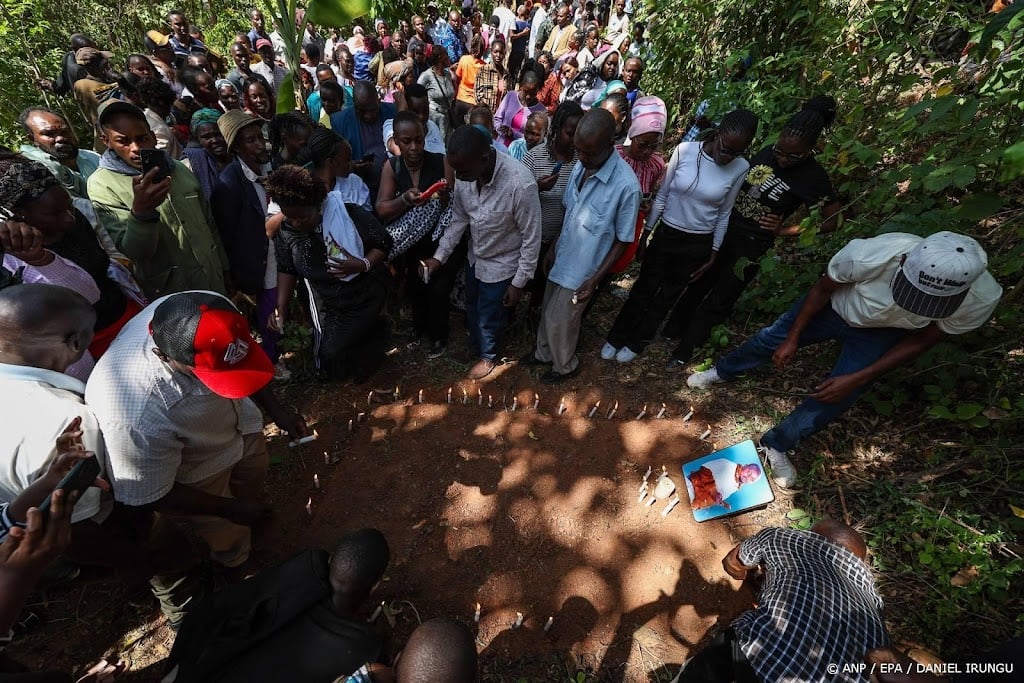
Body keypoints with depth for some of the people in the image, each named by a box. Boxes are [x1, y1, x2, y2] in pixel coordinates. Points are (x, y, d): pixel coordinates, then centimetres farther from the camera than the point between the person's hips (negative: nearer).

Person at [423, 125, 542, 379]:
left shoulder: (520, 184, -34)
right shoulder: (465, 175, -15)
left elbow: (531, 237, -23)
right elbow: (458, 219, -1)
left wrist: (519, 283, -16)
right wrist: (439, 256, -7)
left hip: (501, 266, -6)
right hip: (475, 258, 6)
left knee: (489, 319, 13)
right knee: (472, 310, 26)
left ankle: (488, 356, 45)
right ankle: (477, 346, 56)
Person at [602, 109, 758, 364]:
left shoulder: (740, 168, -9)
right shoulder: (685, 150, -13)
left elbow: (724, 214, 2)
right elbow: (662, 196, -4)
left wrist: (714, 253, 5)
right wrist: (645, 235, -1)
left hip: (698, 244, 1)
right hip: (666, 234, -1)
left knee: (667, 296, 13)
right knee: (643, 288, 9)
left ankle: (636, 343, 31)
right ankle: (615, 338, 28)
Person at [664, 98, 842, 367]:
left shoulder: (814, 177, -13)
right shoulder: (768, 152, -1)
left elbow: (832, 221, -6)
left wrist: (785, 231, -10)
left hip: (752, 245, -5)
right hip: (724, 228, 5)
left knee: (717, 301, 6)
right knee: (698, 284, 17)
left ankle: (684, 350, 19)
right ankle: (672, 329, 36)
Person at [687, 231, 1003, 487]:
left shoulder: (981, 299, -32)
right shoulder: (870, 255, -40)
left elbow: (921, 340, -12)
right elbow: (821, 290, -18)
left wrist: (856, 380, -17)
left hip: (880, 334, 1)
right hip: (834, 306, -1)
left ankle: (776, 445, 22)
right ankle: (722, 371, 41)